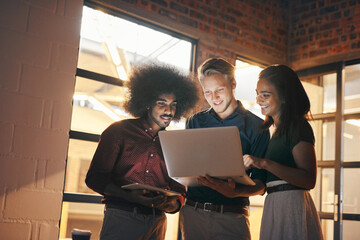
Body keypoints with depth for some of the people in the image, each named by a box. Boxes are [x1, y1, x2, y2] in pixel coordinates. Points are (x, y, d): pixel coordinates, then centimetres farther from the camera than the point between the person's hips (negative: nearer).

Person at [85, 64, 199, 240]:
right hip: (121, 218, -3)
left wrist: (173, 204, -11)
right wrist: (128, 196, -19)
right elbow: (95, 177, -2)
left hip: (157, 223, 3)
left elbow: (179, 190, 13)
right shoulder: (119, 131, 2)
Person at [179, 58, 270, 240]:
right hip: (192, 212, 3)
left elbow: (260, 184, -3)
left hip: (232, 216, -2)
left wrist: (234, 192, -23)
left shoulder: (256, 126, 0)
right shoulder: (195, 122, 10)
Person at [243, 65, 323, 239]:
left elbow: (309, 180, -20)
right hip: (274, 205, 9)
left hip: (292, 204, -8)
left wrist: (265, 163, -26)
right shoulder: (278, 130, 18)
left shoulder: (298, 126, -10)